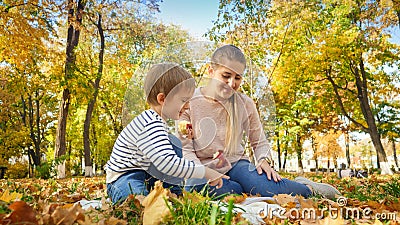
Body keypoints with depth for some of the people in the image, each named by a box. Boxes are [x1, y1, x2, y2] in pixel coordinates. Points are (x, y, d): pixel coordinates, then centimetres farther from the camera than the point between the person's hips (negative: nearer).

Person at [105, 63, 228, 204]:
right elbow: (168, 163, -37)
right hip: (123, 180, -10)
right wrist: (205, 172, -31)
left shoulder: (157, 121, 6)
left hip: (145, 176, 10)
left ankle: (174, 193, 3)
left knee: (173, 143, -1)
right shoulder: (150, 126, -28)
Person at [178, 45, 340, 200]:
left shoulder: (245, 104, 0)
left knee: (267, 185, -31)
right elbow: (185, 149, -8)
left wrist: (264, 160, -10)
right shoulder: (190, 102, -9)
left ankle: (309, 188, 0)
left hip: (236, 162, 1)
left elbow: (259, 142, 11)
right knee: (195, 185, -38)